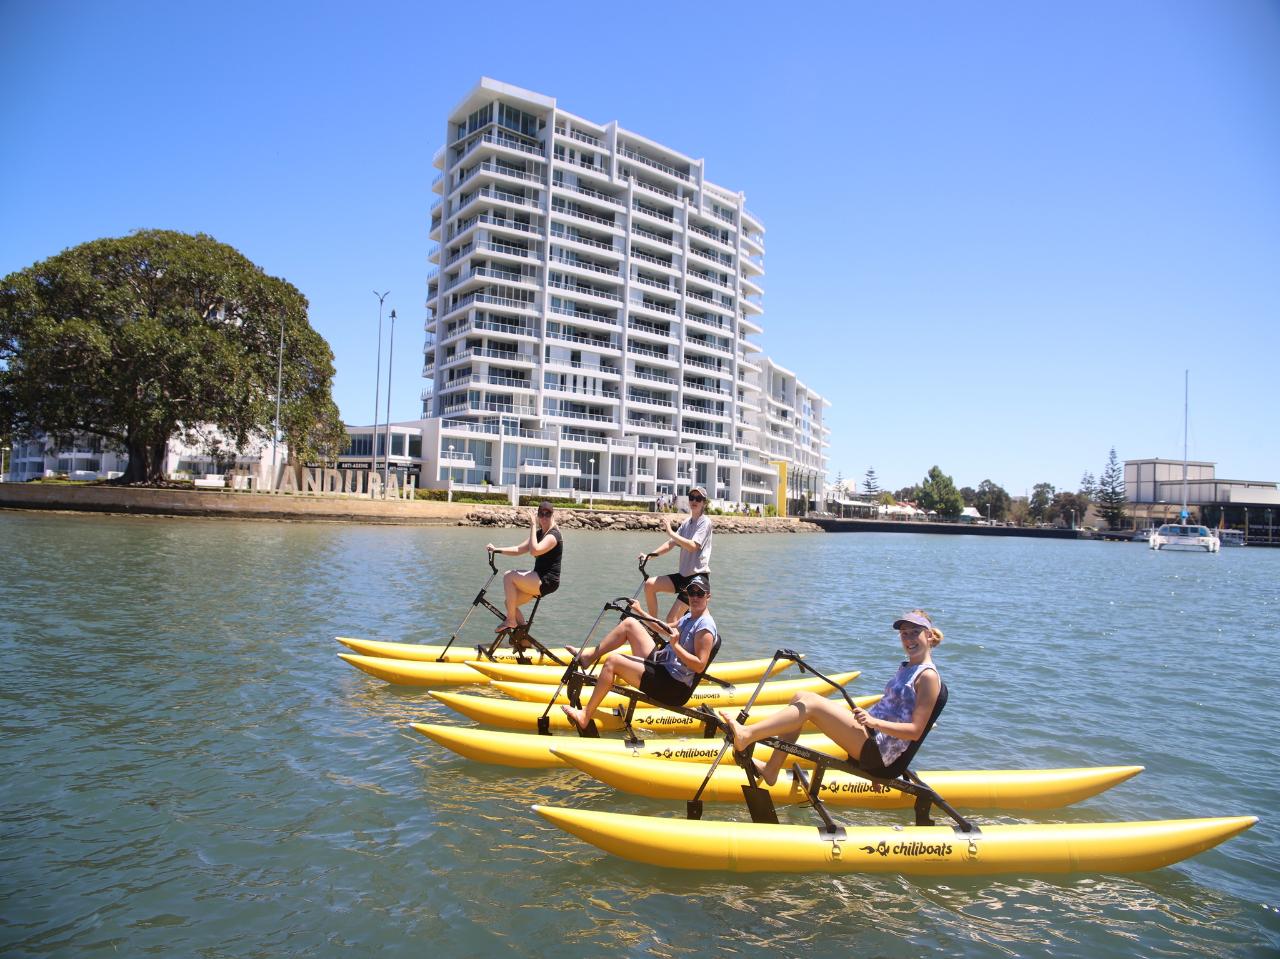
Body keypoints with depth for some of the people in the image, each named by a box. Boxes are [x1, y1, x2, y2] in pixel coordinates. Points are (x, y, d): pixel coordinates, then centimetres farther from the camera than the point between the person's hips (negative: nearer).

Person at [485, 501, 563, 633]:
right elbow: (518, 550, 13)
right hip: (539, 580, 9)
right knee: (510, 603, 5)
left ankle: (510, 621, -11)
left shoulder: (553, 535, -15)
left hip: (547, 581, -9)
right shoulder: (539, 533, 14)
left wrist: (533, 525, -27)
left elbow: (534, 551, -31)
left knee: (509, 576, -19)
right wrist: (496, 549, 1)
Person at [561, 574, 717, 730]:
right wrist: (640, 612, 27)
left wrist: (675, 645, -27)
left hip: (673, 687, -9)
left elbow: (699, 666, -23)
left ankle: (585, 716, -13)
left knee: (612, 662, -18)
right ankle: (588, 658, 12)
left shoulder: (705, 626, -17)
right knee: (630, 623, 6)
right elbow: (666, 628, 28)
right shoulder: (689, 617, 11)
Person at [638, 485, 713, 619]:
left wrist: (671, 533, -26)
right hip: (684, 575, 8)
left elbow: (693, 546, -23)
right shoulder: (686, 523, 14)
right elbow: (670, 544, 9)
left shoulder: (705, 522, -9)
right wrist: (649, 555, -3)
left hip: (699, 578, -8)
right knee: (650, 584, -8)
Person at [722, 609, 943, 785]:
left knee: (810, 703, -21)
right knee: (800, 698, -1)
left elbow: (916, 731, -15)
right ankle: (771, 770, -3)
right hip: (870, 738, 9)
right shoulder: (906, 668, 19)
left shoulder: (927, 676, -8)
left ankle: (746, 735, -23)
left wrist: (874, 722, -24)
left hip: (877, 752, -9)